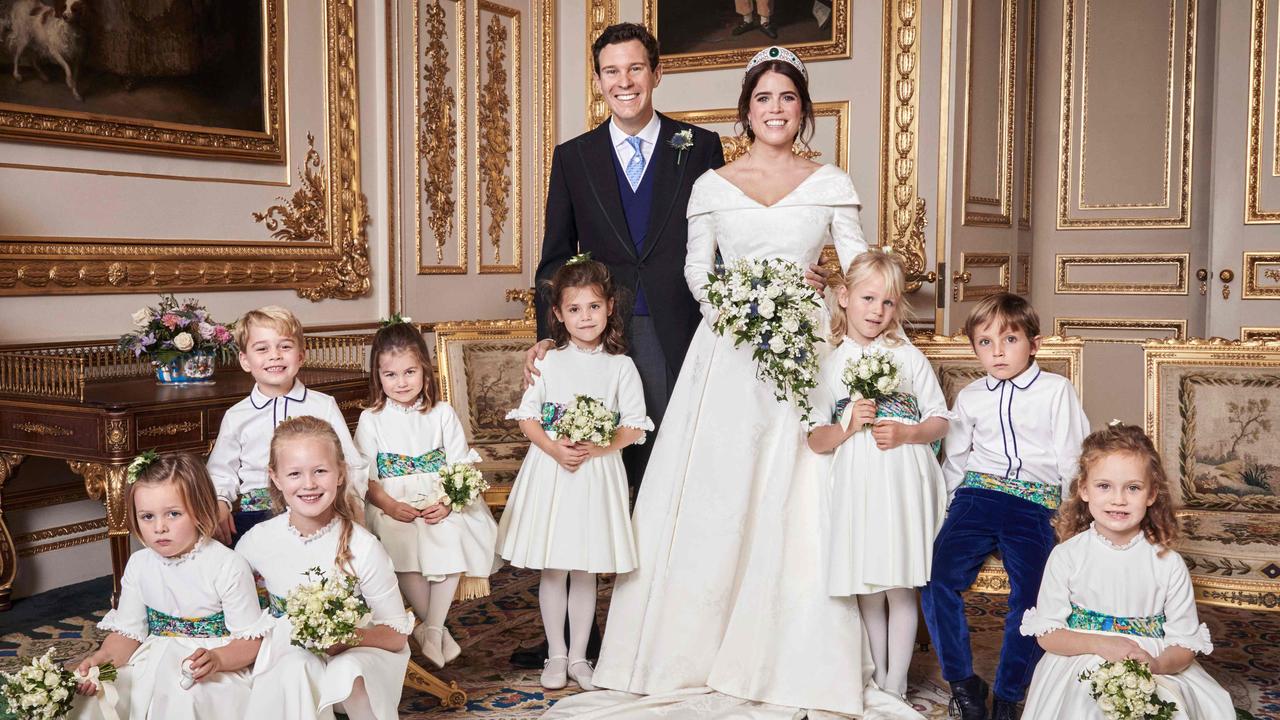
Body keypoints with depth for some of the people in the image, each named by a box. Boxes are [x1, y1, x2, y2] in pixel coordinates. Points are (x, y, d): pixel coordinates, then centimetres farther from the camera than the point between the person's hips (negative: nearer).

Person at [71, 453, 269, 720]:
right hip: (152, 663, 5)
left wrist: (216, 659, -31)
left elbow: (250, 641, -12)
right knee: (99, 699, -16)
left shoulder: (228, 566, -12)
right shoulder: (139, 565, 5)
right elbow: (128, 631, 6)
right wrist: (104, 657, -15)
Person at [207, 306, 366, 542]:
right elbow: (221, 472, 16)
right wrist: (219, 504, -5)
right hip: (254, 512, 1)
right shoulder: (236, 417, 11)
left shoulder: (324, 406, 8)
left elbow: (351, 467, 6)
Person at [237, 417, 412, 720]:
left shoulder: (363, 547, -15)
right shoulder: (257, 542, -8)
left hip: (355, 654, -1)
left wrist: (351, 637, -31)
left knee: (351, 672, -34)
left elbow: (397, 634, -10)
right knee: (296, 670, -33)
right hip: (287, 656, 1)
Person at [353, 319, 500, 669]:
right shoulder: (372, 419, 5)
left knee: (451, 539, -28)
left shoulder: (442, 413, 6)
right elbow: (366, 476, 0)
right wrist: (390, 505, -17)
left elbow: (459, 467, 1)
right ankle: (438, 628, -11)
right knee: (402, 547, -28)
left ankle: (431, 628, -15)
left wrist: (447, 503, -16)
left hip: (441, 501, 1)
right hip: (393, 505, -1)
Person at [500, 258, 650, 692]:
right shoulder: (548, 362, 2)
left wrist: (598, 448, -18)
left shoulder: (620, 366, 0)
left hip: (598, 473, 0)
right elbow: (526, 417, 1)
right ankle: (556, 655, 24)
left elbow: (634, 427, -3)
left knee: (586, 572, 10)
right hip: (550, 470, 1)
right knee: (553, 571, 8)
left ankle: (578, 656, 24)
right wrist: (552, 447, -16)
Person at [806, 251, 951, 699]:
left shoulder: (909, 357, 6)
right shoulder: (828, 365, 6)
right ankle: (876, 679, 24)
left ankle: (896, 685, 14)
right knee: (867, 589, 8)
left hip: (905, 484, -1)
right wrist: (848, 427, -14)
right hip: (857, 488, 1)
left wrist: (905, 433, -12)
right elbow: (815, 440, 4)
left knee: (900, 587, 2)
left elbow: (940, 422, 7)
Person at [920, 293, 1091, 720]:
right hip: (977, 496, 2)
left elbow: (1072, 458, 7)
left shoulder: (1057, 390, 6)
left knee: (1029, 599, -17)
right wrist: (954, 504, 13)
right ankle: (962, 681, -2)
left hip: (1035, 505, -2)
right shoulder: (970, 397, 15)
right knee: (937, 581, -18)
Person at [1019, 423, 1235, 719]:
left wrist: (1156, 665, -20)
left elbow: (1185, 644, 1)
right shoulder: (1066, 557, -2)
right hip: (1081, 670, 0)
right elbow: (1046, 633, -1)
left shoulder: (1169, 564, -1)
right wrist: (1098, 644, -17)